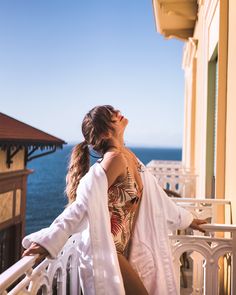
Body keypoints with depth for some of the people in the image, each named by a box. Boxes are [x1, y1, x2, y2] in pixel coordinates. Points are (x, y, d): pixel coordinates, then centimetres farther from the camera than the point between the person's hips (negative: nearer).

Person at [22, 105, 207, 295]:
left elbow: (152, 193, 16)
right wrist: (49, 240, -33)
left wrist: (185, 219, 26)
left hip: (121, 249, 8)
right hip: (103, 250, -8)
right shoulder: (115, 158, -21)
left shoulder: (129, 156, 5)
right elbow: (83, 204, -27)